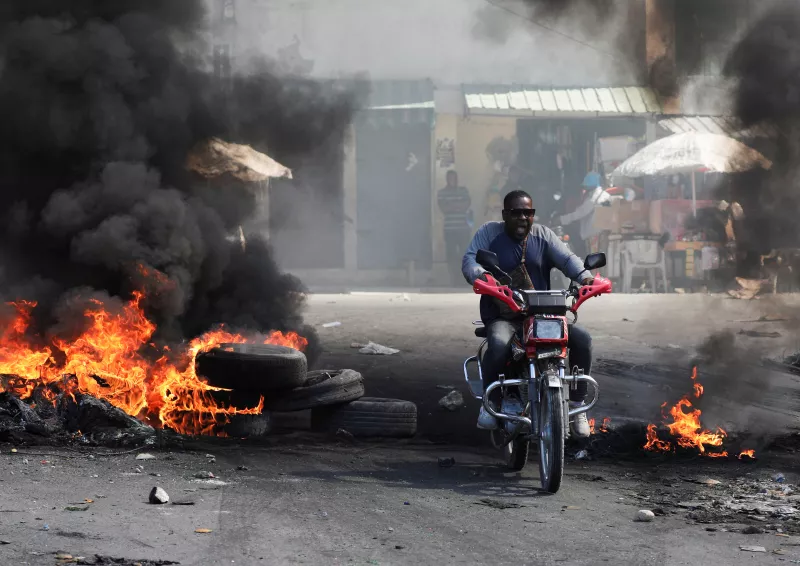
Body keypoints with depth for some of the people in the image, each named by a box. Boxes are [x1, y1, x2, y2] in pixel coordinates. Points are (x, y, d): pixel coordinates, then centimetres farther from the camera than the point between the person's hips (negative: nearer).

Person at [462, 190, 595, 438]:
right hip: (501, 317, -3)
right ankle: (489, 403, -13)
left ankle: (577, 403, -2)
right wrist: (481, 276, -31)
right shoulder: (489, 232, 4)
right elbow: (470, 260, -7)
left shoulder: (543, 235, 11)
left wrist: (584, 276, -23)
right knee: (499, 344, -37)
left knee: (582, 339, -17)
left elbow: (566, 258, -1)